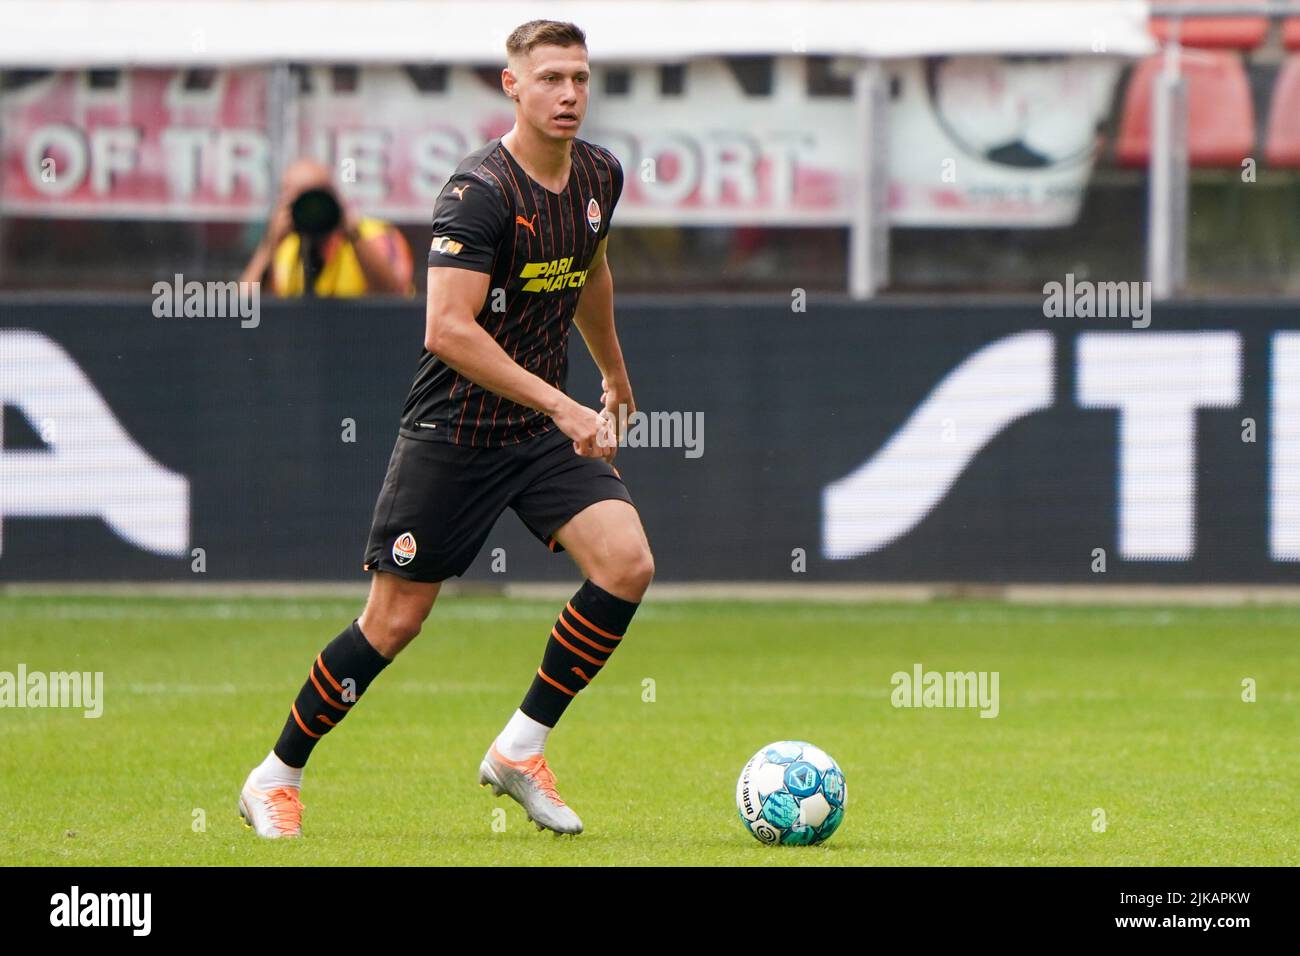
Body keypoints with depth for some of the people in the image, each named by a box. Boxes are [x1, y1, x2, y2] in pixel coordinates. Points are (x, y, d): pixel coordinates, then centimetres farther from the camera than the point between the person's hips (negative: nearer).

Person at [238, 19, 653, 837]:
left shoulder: (600, 176, 3)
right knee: (395, 621, -1)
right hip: (453, 432, -6)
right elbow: (448, 330, -29)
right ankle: (277, 781, 18)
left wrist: (614, 374, 37)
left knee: (627, 562, -15)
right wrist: (563, 407, -31)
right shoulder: (480, 191, -20)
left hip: (543, 431, 6)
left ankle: (521, 749, -1)